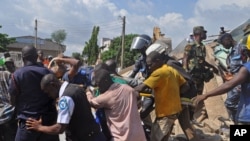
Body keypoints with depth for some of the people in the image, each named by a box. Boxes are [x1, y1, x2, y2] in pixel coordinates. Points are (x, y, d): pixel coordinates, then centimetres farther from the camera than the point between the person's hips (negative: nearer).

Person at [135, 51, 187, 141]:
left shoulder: (159, 72, -20)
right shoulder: (171, 70, 7)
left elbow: (141, 87, -25)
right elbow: (184, 85, 12)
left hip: (165, 113, -10)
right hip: (173, 109, 10)